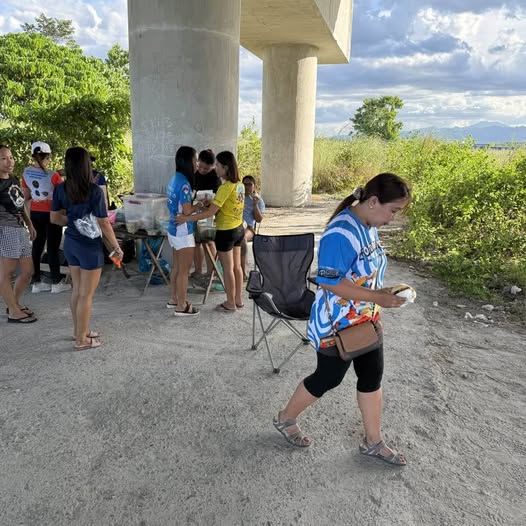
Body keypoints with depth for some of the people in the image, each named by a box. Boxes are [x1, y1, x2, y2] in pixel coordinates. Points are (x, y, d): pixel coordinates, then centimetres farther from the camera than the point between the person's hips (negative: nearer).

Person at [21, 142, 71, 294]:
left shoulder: (25, 173, 1)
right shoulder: (53, 176, -17)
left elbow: (26, 198, 9)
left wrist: (30, 214, 18)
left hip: (35, 213, 5)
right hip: (51, 213, -5)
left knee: (37, 245, 11)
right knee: (53, 247, 2)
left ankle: (36, 282, 18)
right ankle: (56, 282, 10)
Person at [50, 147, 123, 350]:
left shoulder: (61, 189, -1)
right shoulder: (94, 191, -19)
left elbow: (55, 218, 6)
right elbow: (104, 224, -17)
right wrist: (116, 247, -6)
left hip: (70, 243, 7)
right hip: (90, 246, -6)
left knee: (77, 290, 20)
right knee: (86, 294, 4)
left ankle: (79, 330, 34)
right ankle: (82, 339, 14)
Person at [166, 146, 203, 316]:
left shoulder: (174, 180, 8)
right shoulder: (184, 183, -21)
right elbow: (187, 211, -24)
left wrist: (194, 204, 13)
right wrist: (199, 205, -6)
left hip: (174, 230, 9)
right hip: (183, 233, -9)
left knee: (177, 268, 19)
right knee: (184, 271, 1)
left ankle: (173, 299, 31)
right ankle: (181, 307, 10)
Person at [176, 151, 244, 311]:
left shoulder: (225, 187, -23)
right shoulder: (239, 185, 3)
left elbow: (211, 212, -25)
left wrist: (186, 218, -22)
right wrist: (209, 202, 7)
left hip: (226, 232, -8)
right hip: (238, 229, 8)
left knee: (227, 269, 5)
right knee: (236, 266, 16)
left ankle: (230, 303, 17)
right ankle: (238, 300, 27)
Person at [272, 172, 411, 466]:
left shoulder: (369, 227, 3)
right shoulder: (341, 233, -28)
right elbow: (330, 282, -29)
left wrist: (385, 293, 5)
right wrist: (376, 297, -28)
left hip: (366, 320, 9)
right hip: (337, 325, -9)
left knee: (373, 377, 16)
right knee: (327, 379, 9)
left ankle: (373, 441, 35)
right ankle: (286, 419, 34)